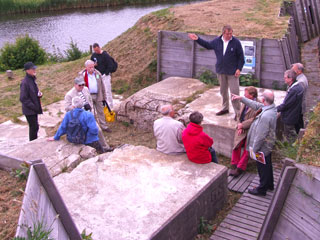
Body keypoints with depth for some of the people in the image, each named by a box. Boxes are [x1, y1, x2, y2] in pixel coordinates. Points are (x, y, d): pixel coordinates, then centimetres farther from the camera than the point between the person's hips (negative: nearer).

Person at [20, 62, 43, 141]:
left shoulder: (32, 80, 10)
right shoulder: (25, 82, -18)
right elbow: (23, 99, -19)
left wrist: (39, 94, 2)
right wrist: (33, 107, -19)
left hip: (34, 109, 9)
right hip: (29, 110, -8)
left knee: (34, 127, 15)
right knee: (34, 127, -5)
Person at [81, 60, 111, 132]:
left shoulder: (98, 74, 2)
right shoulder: (82, 75, -7)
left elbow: (102, 86, 7)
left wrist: (104, 98, 7)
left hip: (98, 96, 2)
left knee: (100, 112, 10)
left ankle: (104, 126, 21)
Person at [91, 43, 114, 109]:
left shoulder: (105, 55, -12)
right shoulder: (93, 55, 7)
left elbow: (110, 65, -13)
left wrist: (106, 74, -15)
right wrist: (94, 65, -6)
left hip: (105, 75, -6)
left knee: (107, 90, -6)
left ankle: (110, 105, 1)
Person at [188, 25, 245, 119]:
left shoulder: (236, 42, -10)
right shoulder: (217, 41, 2)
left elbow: (241, 57, -5)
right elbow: (207, 45, 20)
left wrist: (239, 69, -10)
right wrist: (197, 39, 16)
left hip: (232, 72, -5)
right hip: (221, 71, 5)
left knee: (234, 92, -6)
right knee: (223, 91, 17)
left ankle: (237, 112, 4)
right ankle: (225, 108, 34)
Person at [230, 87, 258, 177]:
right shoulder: (245, 103, 10)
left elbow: (254, 119, -22)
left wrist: (242, 125, -16)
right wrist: (239, 126, -3)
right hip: (242, 129, 6)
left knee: (246, 150, -1)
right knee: (236, 146, -2)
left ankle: (240, 168, 7)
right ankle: (234, 165, 9)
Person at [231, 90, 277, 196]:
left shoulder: (265, 116, -35)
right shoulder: (272, 107, -7)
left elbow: (260, 136, -29)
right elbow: (256, 105, 9)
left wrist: (255, 149, -16)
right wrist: (241, 98, 12)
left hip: (263, 147, -9)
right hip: (268, 144, 9)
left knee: (262, 167, 9)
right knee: (267, 165, 25)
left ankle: (262, 189, 28)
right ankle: (269, 184, 44)